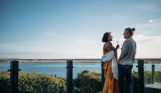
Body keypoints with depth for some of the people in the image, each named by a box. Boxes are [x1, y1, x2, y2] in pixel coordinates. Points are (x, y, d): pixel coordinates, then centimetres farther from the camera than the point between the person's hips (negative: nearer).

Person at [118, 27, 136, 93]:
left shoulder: (127, 41, -15)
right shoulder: (134, 42, 10)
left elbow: (123, 52, -17)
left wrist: (118, 60, -5)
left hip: (123, 63, -8)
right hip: (130, 64, 8)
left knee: (121, 80, 1)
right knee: (129, 80, 10)